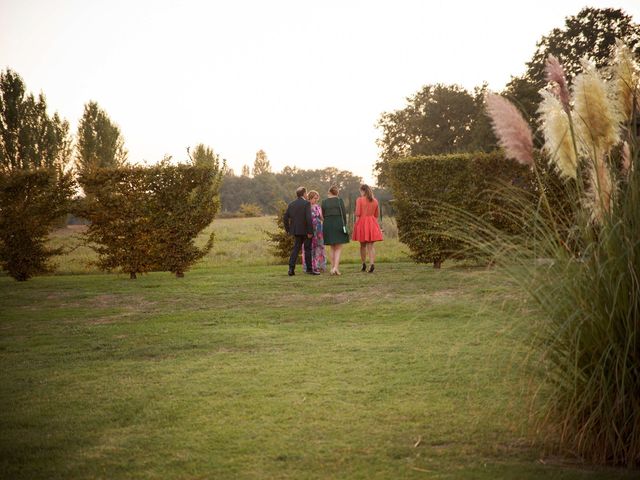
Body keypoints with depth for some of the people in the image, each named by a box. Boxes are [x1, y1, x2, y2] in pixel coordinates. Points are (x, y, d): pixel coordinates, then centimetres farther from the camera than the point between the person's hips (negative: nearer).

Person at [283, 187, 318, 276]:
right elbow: (309, 218, -19)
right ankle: (309, 269, 8)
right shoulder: (306, 203, -11)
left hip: (296, 231, 5)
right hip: (305, 231, -5)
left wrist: (288, 230, 15)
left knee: (295, 248, 9)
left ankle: (291, 268, -1)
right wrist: (310, 231, -16)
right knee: (308, 249, 4)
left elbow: (285, 217, 7)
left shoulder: (291, 204, 8)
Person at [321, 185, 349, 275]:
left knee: (332, 248, 14)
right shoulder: (339, 200, -4)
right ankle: (336, 267, -17)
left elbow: (323, 215, 5)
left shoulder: (324, 202, 3)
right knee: (339, 248, 0)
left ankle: (333, 267, 12)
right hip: (338, 223, -3)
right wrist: (344, 224, 3)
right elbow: (343, 213, -5)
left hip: (328, 225, 3)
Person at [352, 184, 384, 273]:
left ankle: (364, 265, 18)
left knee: (363, 245, 10)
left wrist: (356, 225, 0)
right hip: (372, 223, 3)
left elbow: (357, 214, -9)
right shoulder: (375, 201, 8)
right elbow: (377, 214, 13)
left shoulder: (359, 200, -5)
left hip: (362, 222, -3)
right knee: (371, 245, -1)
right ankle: (372, 264, -16)